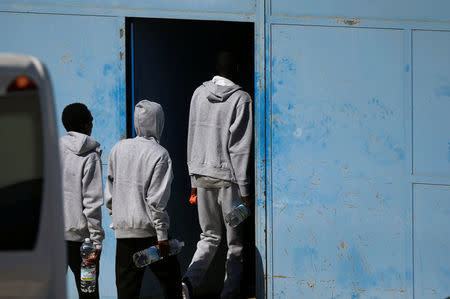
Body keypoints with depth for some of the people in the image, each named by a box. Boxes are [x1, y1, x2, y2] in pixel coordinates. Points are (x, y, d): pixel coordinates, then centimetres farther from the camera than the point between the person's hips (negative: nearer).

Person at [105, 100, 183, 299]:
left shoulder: (118, 149, 5)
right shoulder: (159, 154, -10)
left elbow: (110, 193, 9)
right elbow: (156, 199, -14)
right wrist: (162, 235, -11)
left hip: (123, 230, 5)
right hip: (149, 230, -5)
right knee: (171, 282, 8)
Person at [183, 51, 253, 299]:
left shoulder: (199, 93, 5)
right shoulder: (241, 98, -10)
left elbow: (192, 137, 9)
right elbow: (239, 146, -12)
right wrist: (244, 188, -7)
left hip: (202, 175, 5)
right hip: (227, 176, -5)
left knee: (209, 236, 15)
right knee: (235, 242, 8)